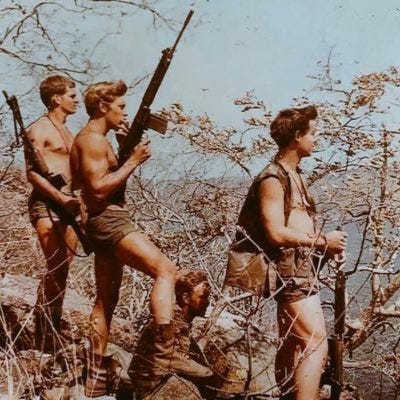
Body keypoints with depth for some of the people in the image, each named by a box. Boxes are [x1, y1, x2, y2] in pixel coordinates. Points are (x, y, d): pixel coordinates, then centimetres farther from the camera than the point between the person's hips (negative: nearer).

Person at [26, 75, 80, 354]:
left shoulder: (67, 133, 21)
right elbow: (32, 172, -14)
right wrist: (60, 198, -23)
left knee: (63, 268, 7)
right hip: (46, 203, -8)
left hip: (67, 202, 8)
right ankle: (46, 340, -13)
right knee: (56, 267, -16)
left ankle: (53, 331, 15)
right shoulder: (39, 129, -4)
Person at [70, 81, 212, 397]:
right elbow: (99, 189, -21)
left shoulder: (93, 140, 20)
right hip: (109, 220, -11)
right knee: (165, 269, -21)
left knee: (107, 299, 13)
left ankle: (97, 374, 20)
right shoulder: (93, 139, -12)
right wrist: (134, 161, -17)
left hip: (105, 222, 11)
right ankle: (165, 350, -25)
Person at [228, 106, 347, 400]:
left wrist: (323, 245, 5)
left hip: (303, 267, 10)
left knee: (293, 343, 16)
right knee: (316, 342, -14)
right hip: (290, 269, -10)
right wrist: (322, 241, -14)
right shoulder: (273, 178, -13)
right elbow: (277, 233, -21)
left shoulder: (297, 175, 17)